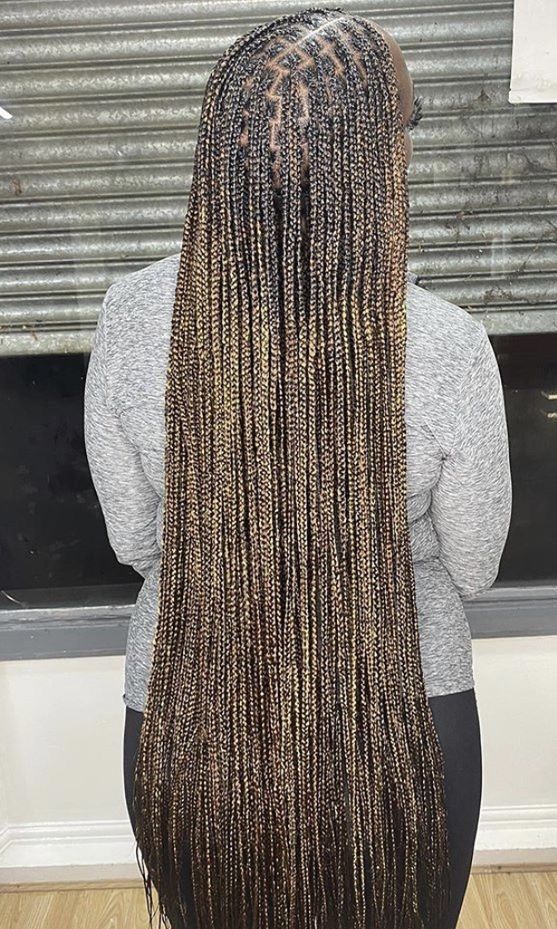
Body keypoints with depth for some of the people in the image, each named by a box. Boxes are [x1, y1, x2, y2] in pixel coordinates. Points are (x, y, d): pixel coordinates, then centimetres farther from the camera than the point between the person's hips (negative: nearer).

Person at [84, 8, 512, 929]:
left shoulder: (130, 316, -18)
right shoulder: (447, 346, -23)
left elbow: (131, 538, -5)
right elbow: (473, 566, -8)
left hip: (188, 718, 2)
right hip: (406, 719, 0)